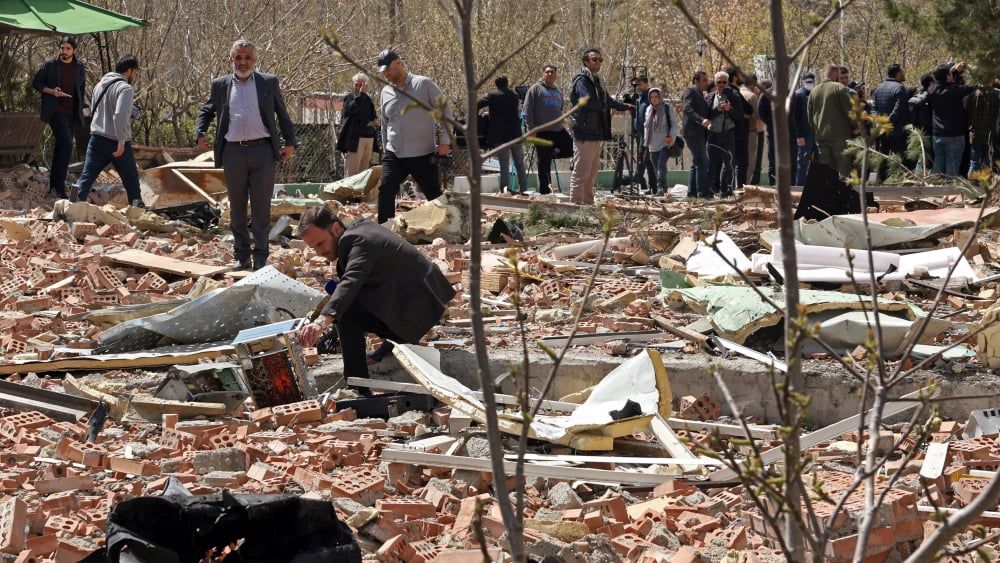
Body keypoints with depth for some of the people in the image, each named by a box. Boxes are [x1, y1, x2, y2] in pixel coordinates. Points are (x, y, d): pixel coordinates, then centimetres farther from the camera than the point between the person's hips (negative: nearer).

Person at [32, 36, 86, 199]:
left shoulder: (79, 66, 7)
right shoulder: (49, 65, -5)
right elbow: (36, 83, 1)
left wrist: (80, 106, 15)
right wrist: (51, 91, -15)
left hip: (71, 112, 5)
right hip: (55, 111, -5)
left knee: (61, 146, 10)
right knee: (66, 145, -20)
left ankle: (54, 184, 19)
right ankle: (59, 185, -18)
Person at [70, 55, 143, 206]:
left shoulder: (100, 85, 12)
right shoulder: (125, 88, -14)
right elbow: (120, 116, -25)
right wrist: (121, 141, -23)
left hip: (97, 137, 6)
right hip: (116, 141, -6)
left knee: (87, 175, -2)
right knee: (131, 179, 11)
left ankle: (75, 203, -18)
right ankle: (137, 207, 18)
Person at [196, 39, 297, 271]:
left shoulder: (269, 83, 7)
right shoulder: (220, 85, 11)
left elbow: (282, 114, 12)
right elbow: (206, 111, 21)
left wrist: (289, 142, 7)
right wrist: (200, 133, 5)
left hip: (262, 150, -2)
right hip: (233, 153, 2)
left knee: (261, 208, 0)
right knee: (237, 209, 9)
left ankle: (260, 258, 5)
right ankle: (242, 256, 17)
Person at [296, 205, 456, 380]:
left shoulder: (357, 241, -21)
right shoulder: (360, 227, 9)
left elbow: (350, 282, -38)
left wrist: (323, 321, -51)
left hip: (418, 307, -10)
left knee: (346, 313, -24)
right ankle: (395, 339, 19)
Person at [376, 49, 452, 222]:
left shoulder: (424, 84, -6)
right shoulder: (386, 92, 10)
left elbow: (445, 110, -5)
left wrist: (445, 141, -10)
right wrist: (385, 147, 19)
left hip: (423, 155, -4)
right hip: (394, 155, 4)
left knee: (435, 196, 4)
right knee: (385, 190, -14)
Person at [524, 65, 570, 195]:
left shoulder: (558, 91, 18)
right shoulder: (535, 89, 0)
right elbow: (528, 111, -5)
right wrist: (531, 130, -12)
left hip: (559, 130, 6)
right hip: (542, 132, -6)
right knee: (544, 164, -2)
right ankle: (544, 190, 5)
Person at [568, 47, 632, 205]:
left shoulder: (596, 81, 20)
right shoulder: (582, 80, -11)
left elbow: (607, 100, 32)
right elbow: (587, 101, -25)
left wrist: (624, 106, 26)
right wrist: (603, 106, -10)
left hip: (596, 133, 10)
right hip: (584, 133, -10)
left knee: (592, 171, 14)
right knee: (581, 172, -10)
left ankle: (588, 203, 21)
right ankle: (576, 202, -10)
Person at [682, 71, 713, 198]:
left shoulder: (700, 95, 24)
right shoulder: (690, 91, -6)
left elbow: (707, 112, 22)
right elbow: (687, 109, -21)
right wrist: (701, 120, -33)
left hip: (700, 134, 10)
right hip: (693, 133, -10)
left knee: (697, 164, 12)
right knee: (702, 163, -14)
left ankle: (692, 192, 17)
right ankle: (703, 192, -16)